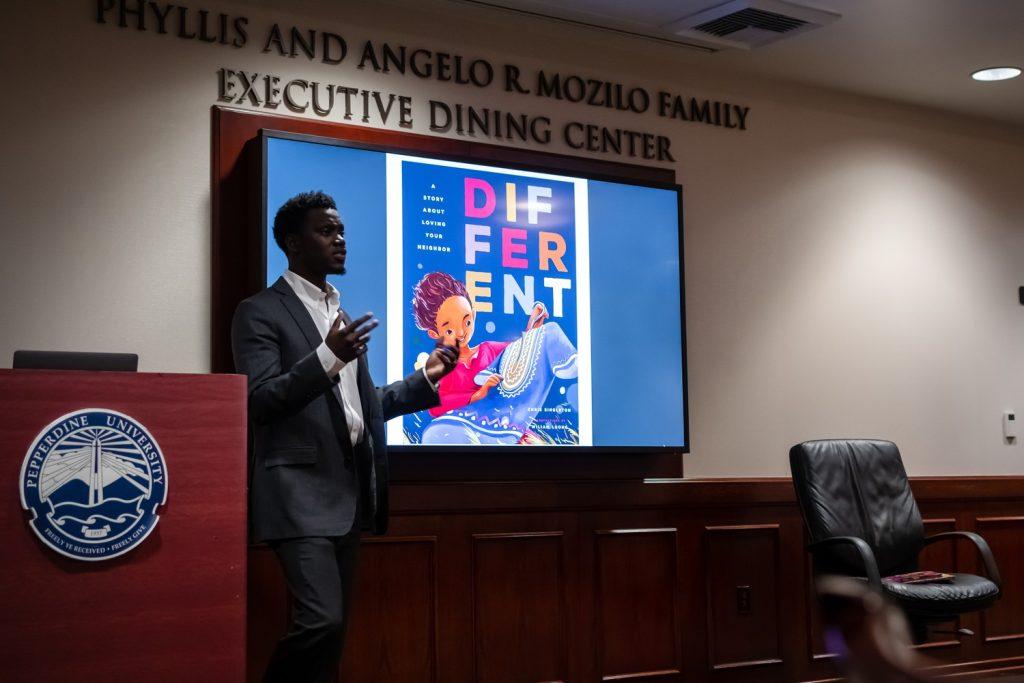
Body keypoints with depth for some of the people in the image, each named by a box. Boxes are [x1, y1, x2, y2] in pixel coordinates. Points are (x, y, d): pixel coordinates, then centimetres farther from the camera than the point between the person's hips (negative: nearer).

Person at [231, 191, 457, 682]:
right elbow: (258, 402, -15)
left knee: (333, 628, 9)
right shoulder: (261, 312, -4)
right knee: (322, 622, -18)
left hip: (349, 494, 8)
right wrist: (328, 356, -25)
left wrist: (425, 378, 12)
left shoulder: (341, 314, 19)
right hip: (301, 494, -8)